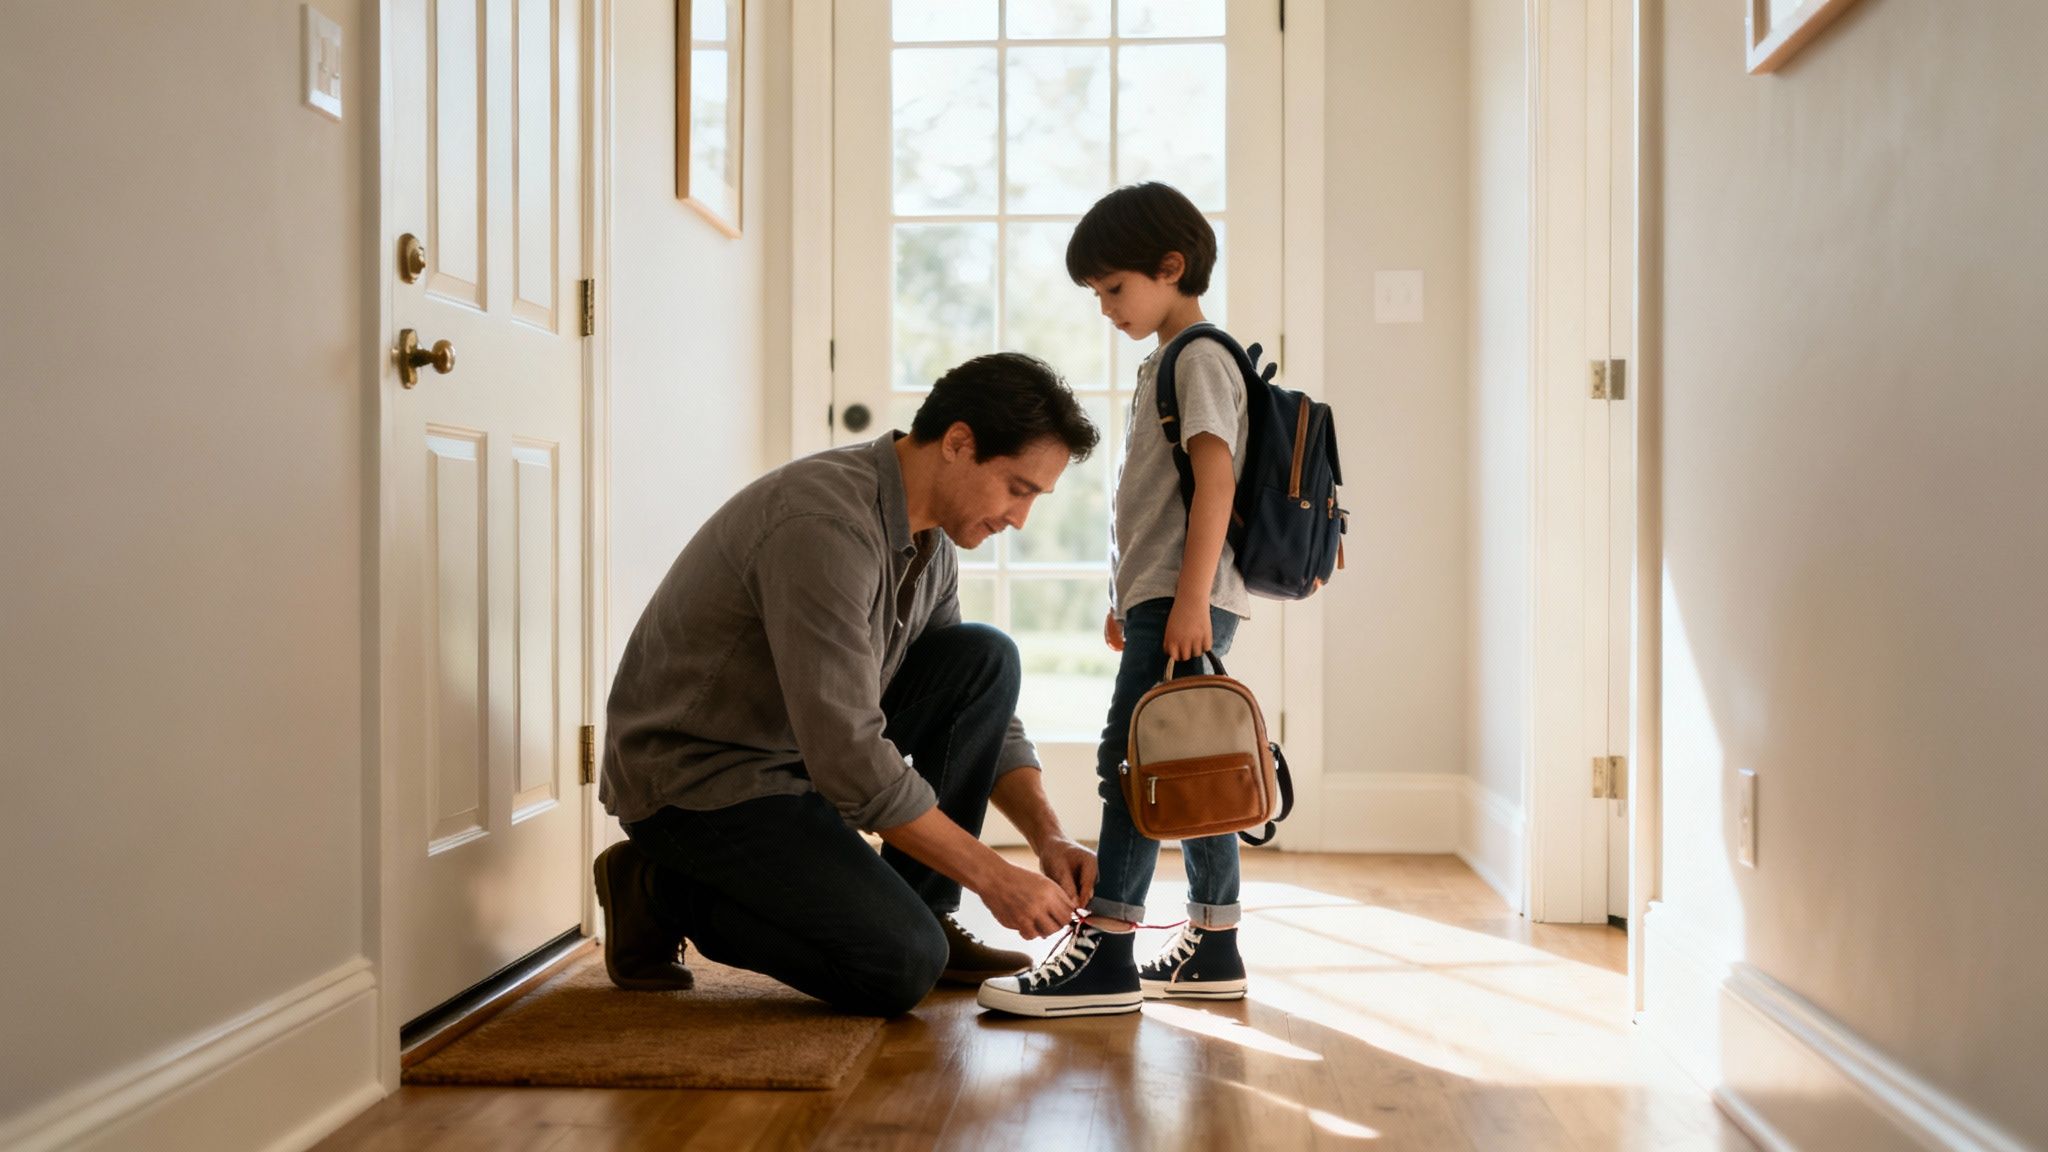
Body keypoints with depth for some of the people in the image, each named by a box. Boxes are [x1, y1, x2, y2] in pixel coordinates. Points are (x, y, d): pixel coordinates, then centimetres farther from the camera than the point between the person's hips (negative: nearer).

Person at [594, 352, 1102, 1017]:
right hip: (693, 777, -9)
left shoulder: (929, 539, 3)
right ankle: (663, 894, -1)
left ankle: (921, 912, 3)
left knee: (986, 658, -4)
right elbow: (849, 760, -31)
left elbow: (982, 712, 11)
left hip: (799, 750, 9)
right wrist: (994, 877, -25)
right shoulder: (827, 525, -28)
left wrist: (1048, 838, -5)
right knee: (902, 968, -21)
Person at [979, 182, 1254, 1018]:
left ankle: (1106, 955, -13)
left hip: (1186, 598, -10)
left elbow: (1215, 478, -19)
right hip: (1162, 598, 10)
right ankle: (1213, 949, 17)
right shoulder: (1168, 363, 23)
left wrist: (1189, 598, -25)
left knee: (1130, 760, -13)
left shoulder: (1200, 357, -8)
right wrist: (1128, 597, 25)